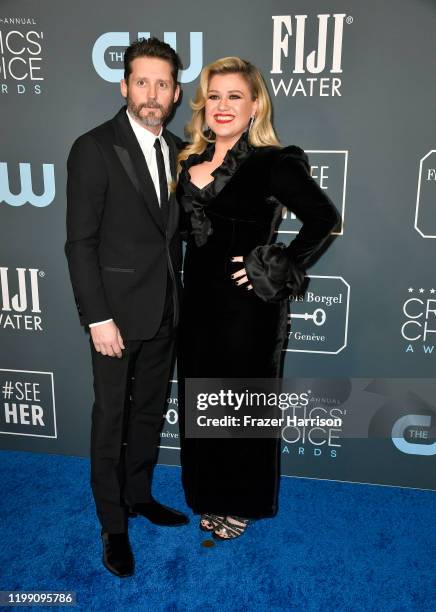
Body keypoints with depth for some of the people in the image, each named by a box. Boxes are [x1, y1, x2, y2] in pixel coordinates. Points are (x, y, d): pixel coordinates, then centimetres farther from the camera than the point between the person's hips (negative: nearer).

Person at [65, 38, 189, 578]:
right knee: (111, 418, 7)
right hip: (118, 311, -6)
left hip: (165, 311, 6)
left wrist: (179, 299, 6)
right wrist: (98, 318, -16)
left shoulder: (178, 151, 8)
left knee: (150, 410, 18)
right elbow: (80, 242, -13)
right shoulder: (93, 149, -11)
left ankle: (139, 494, 39)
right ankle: (113, 524, 25)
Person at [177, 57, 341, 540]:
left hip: (246, 306, -6)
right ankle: (210, 495, 40)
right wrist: (191, 180, -1)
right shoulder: (191, 163, 7)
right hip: (198, 302, 7)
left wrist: (279, 270, -18)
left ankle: (241, 503, 35)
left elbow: (324, 217, -20)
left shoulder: (273, 163, -12)